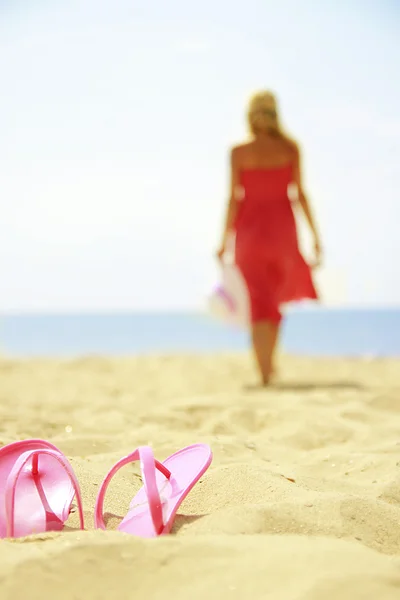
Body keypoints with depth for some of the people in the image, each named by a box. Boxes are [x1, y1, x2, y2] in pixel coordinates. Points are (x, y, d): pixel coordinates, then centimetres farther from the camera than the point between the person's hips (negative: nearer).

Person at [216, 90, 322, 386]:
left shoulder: (239, 152, -5)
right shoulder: (291, 148, -2)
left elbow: (234, 198, -7)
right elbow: (300, 193, -4)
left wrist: (225, 240, 0)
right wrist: (315, 235, 2)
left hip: (250, 228, -1)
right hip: (282, 226, 1)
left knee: (259, 301, 4)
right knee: (275, 295, 22)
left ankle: (265, 371, -4)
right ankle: (270, 361, 20)